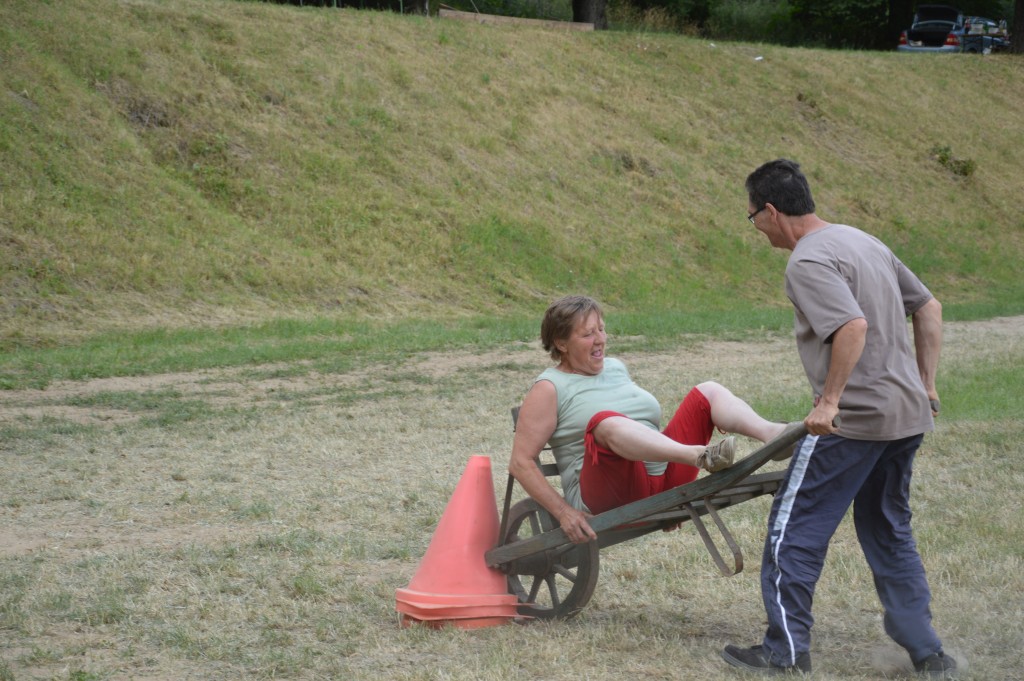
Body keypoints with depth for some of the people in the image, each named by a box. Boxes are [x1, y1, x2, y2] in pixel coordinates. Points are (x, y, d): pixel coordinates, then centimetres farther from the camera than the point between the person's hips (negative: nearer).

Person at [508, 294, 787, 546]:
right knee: (606, 423, -36)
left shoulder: (615, 368, 22)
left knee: (709, 391, -4)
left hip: (663, 481, 7)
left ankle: (771, 434, -34)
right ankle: (700, 456, -58)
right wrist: (563, 511, -14)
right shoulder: (550, 388, 1)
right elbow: (520, 463, -5)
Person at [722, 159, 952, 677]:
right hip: (908, 415, 9)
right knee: (889, 533, 19)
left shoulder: (809, 262, -14)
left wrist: (829, 400, -22)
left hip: (853, 419, -9)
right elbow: (929, 308, 18)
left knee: (794, 529, 3)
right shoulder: (864, 242, 15)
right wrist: (926, 383, 20)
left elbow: (853, 327, -28)